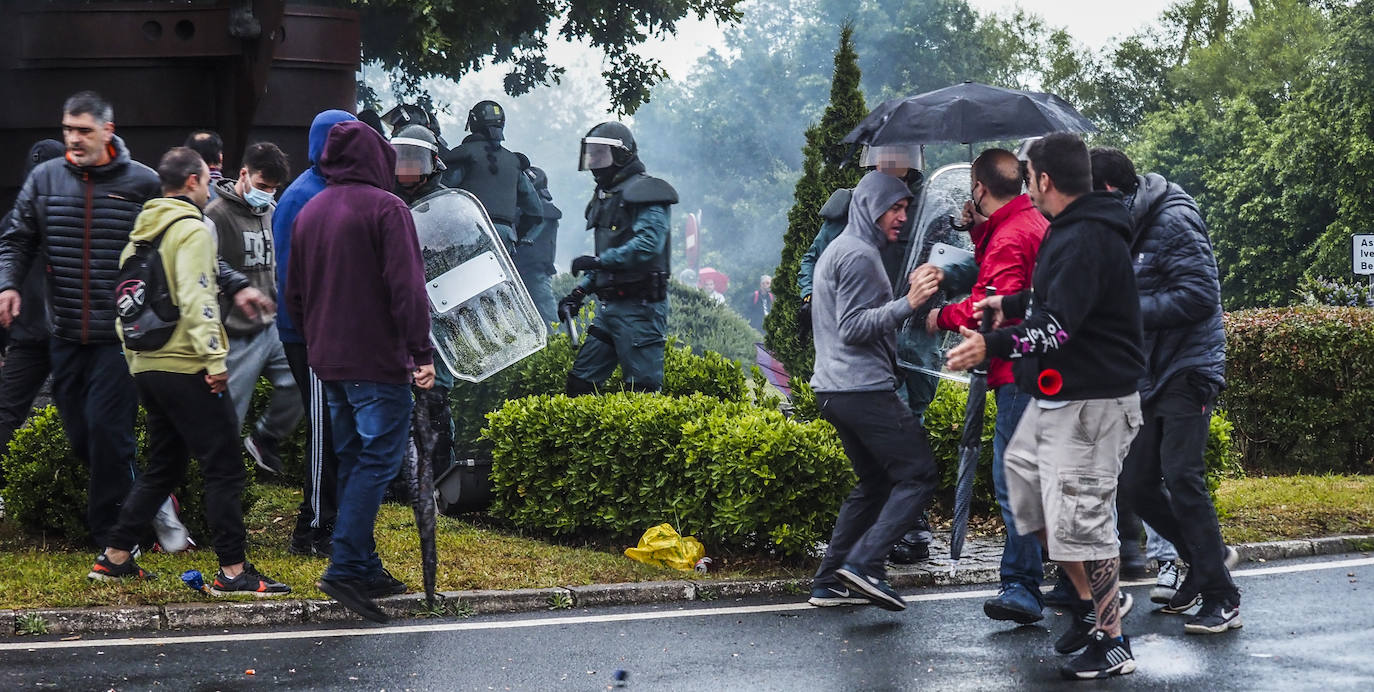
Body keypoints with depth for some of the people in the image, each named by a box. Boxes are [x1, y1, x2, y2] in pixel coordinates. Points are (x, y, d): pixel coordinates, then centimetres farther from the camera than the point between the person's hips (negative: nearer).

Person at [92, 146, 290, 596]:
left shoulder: (141, 233, 16)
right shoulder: (192, 229, -9)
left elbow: (124, 302, 18)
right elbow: (195, 297, -20)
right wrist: (214, 357, -21)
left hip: (147, 368, 9)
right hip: (187, 369, -9)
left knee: (162, 468, 18)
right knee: (224, 469, -5)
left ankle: (114, 558, 18)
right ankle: (232, 571, -6)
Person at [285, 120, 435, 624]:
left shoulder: (308, 213, 13)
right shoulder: (386, 208, -10)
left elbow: (294, 295, 19)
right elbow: (406, 286, -17)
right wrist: (421, 352, -16)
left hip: (328, 362, 8)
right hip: (378, 361, -8)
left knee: (352, 461, 14)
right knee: (378, 459, -8)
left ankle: (366, 568, 16)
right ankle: (347, 567, -17)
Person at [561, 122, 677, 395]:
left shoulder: (644, 193, -9)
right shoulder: (605, 196, 20)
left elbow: (648, 244, -24)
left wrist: (598, 260, -23)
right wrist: (580, 291, 15)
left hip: (640, 307, -9)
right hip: (609, 306, 10)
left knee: (642, 388, -9)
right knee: (580, 381, 7)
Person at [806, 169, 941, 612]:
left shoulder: (839, 251, 22)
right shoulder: (859, 255, -11)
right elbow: (853, 327, -19)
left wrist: (909, 298, 23)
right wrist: (907, 304, -27)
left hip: (835, 389, 11)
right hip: (863, 389, -11)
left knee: (874, 483, 15)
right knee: (918, 474, -11)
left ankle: (830, 582, 12)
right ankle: (864, 563, -20)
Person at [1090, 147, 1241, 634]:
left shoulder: (1173, 221, -13)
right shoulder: (1122, 229, 14)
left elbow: (1200, 296, -20)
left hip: (1187, 371, -9)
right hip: (1147, 376, 9)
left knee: (1182, 477, -14)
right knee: (1136, 483, 5)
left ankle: (1221, 599, -9)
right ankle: (1205, 559, 24)